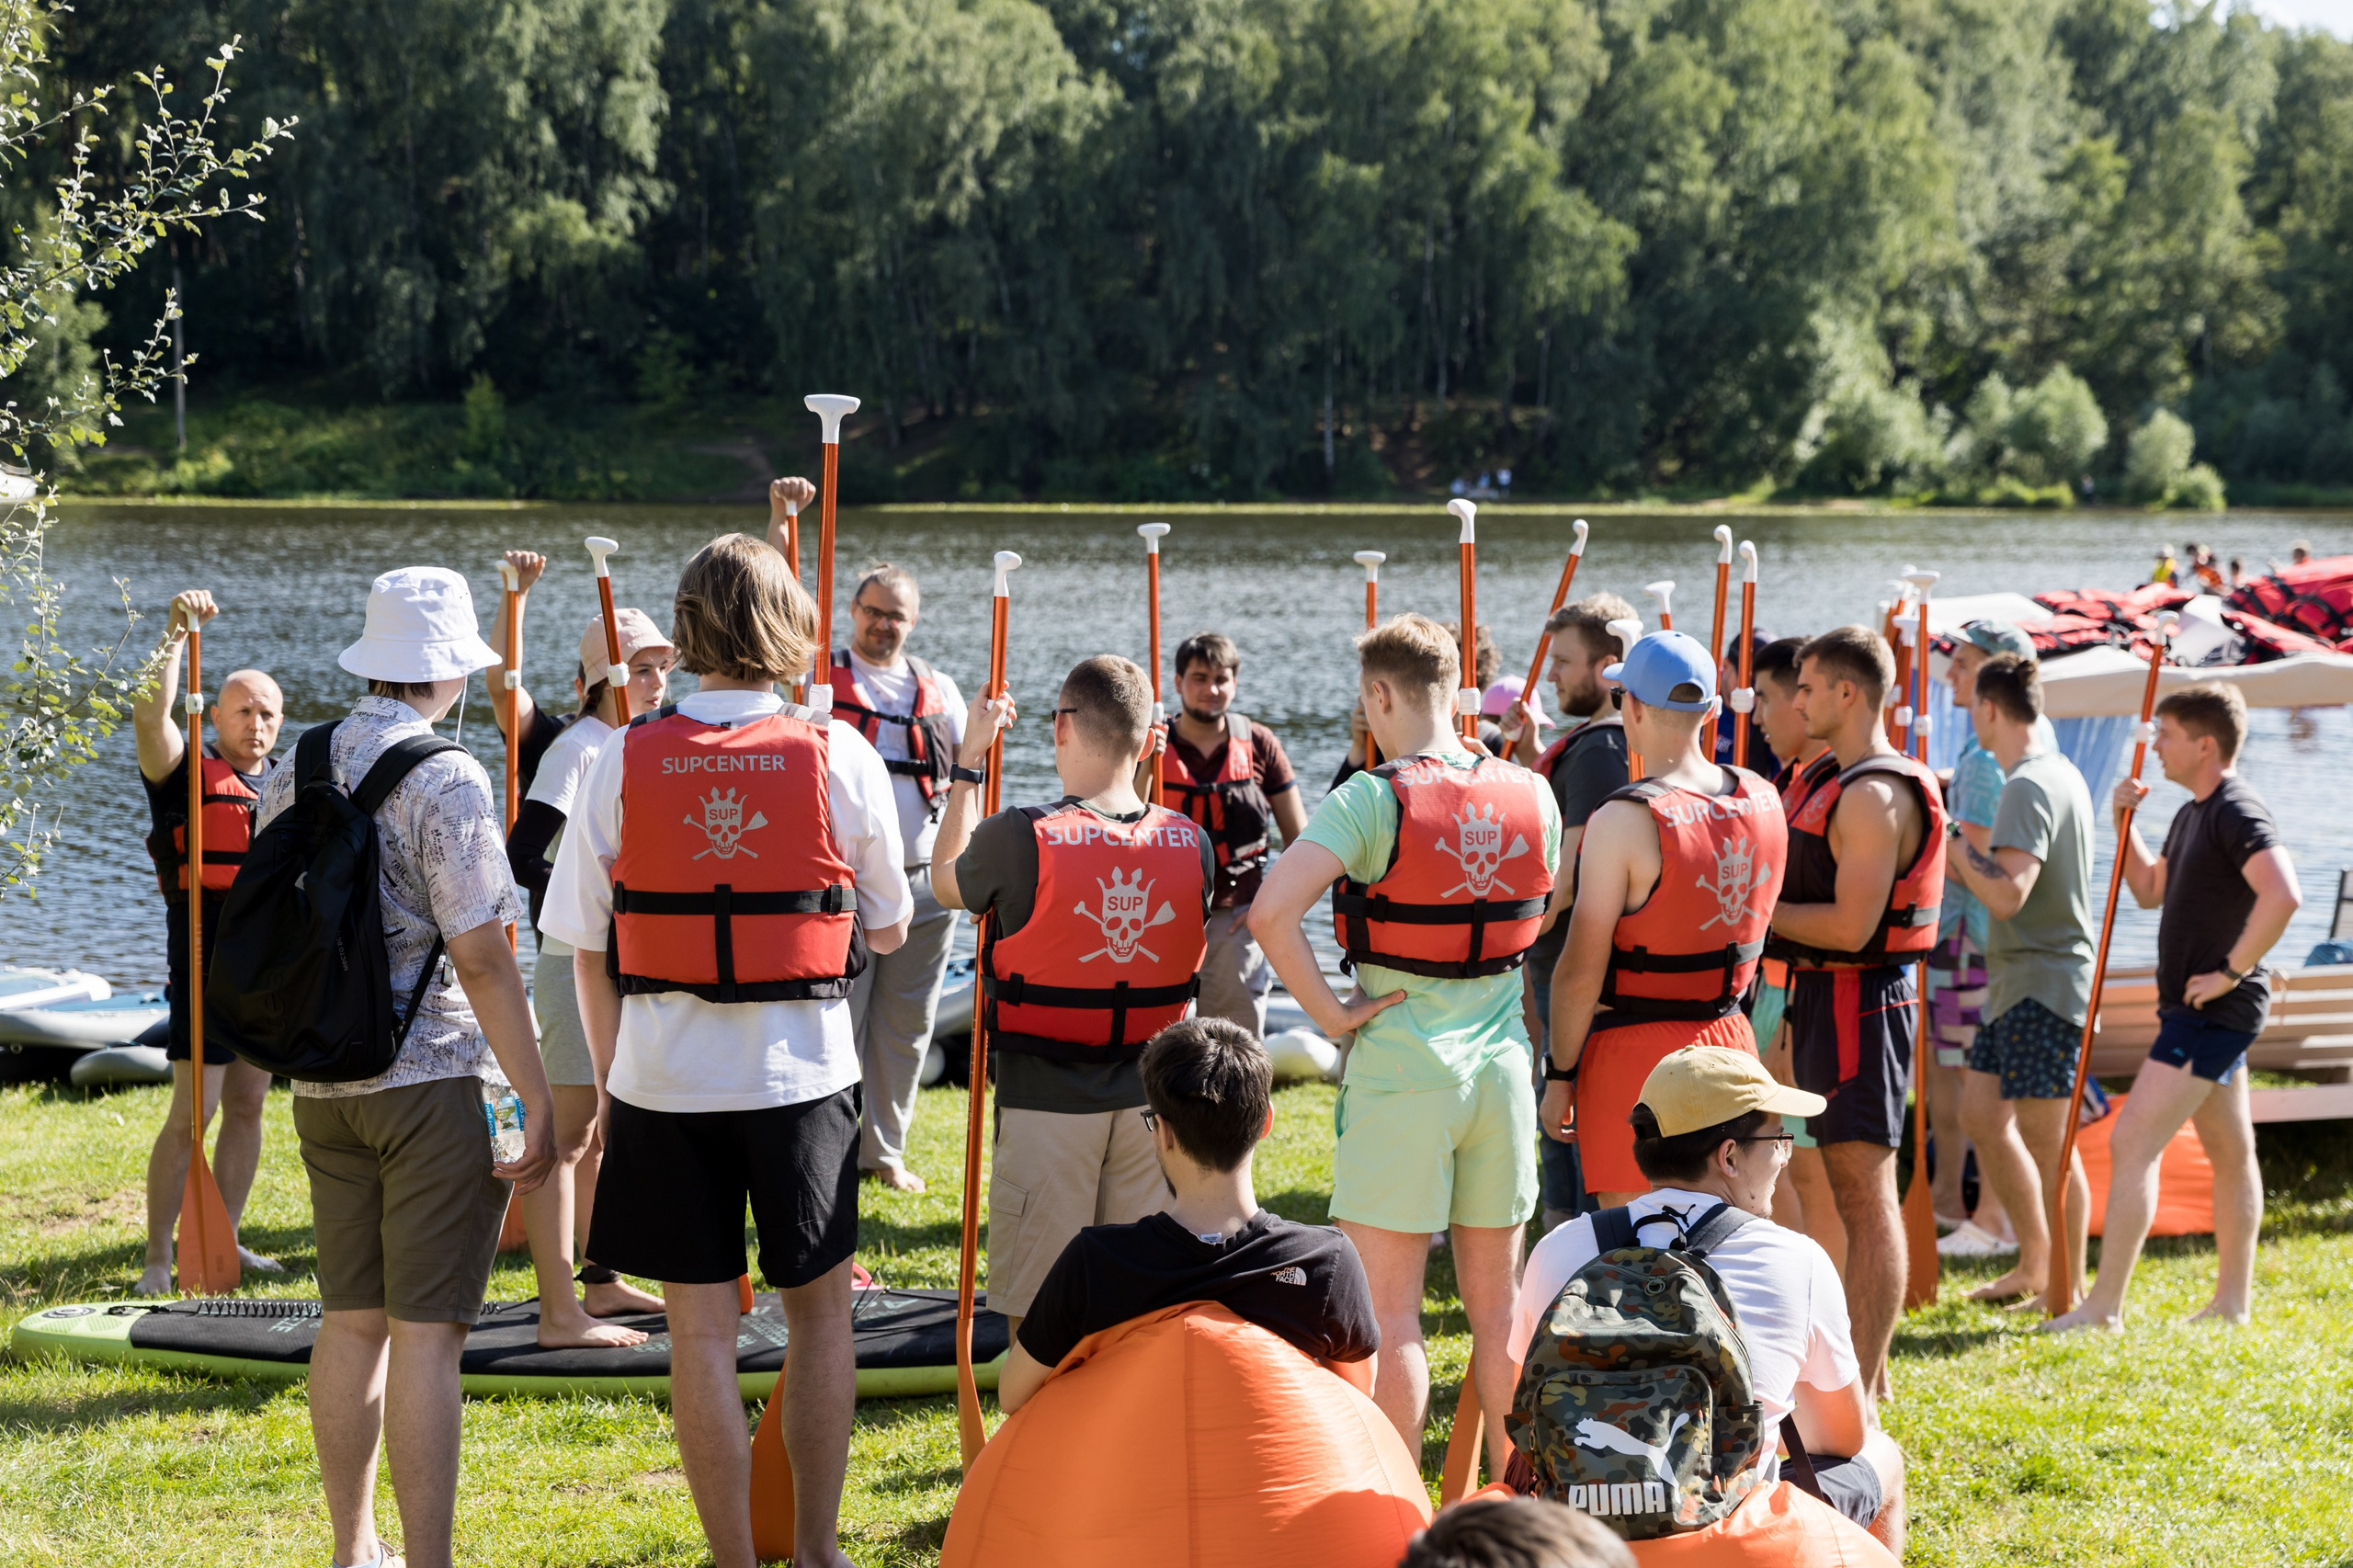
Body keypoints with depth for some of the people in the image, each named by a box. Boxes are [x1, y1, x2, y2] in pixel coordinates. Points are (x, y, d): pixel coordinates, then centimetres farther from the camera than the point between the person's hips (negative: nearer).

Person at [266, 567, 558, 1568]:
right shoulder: (447, 780, -13)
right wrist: (536, 1098, -12)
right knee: (426, 1333, -5)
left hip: (323, 1082, 7)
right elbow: (480, 958, -16)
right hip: (434, 1076, -7)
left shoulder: (293, 772, 8)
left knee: (350, 1321, 13)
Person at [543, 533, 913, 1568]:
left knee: (702, 1329, 6)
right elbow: (888, 930, 4)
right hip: (803, 1072, 0)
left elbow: (587, 949, 1)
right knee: (820, 1310, 15)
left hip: (663, 1080, 0)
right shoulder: (841, 756, -6)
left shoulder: (624, 761, -4)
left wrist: (610, 1077, 13)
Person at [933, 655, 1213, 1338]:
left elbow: (946, 882, 8)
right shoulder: (1192, 843, -4)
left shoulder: (1020, 837, -14)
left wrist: (968, 765, 14)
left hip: (1045, 1098, -4)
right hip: (1151, 1097, 4)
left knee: (1037, 1314, 4)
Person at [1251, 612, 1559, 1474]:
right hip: (1502, 1065, 5)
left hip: (1400, 1069, -5)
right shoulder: (1530, 794, 4)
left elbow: (1271, 911, -24)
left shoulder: (1372, 800, -13)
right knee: (1496, 1304, 14)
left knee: (1389, 1309, 1)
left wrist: (1329, 1011, -14)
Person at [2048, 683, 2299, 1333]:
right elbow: (2150, 891, 26)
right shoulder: (2193, 814, 14)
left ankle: (2103, 1306, -13)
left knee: (2132, 1140, -13)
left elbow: (2282, 895, -33)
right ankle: (2234, 1299, 24)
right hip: (2194, 1010, 11)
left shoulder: (2238, 812, -18)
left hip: (2213, 1011, -11)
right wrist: (2125, 820, 12)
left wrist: (2230, 971, -26)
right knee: (2230, 1153, 16)